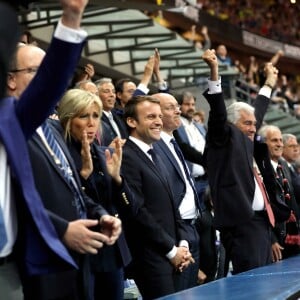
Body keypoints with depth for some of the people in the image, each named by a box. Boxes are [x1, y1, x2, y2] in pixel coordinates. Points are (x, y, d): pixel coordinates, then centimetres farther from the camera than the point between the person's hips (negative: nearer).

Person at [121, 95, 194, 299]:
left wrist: (181, 244, 7)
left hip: (171, 257, 9)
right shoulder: (126, 157, -12)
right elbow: (137, 212, -17)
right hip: (151, 258, -9)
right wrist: (171, 250, -11)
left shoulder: (154, 157, 19)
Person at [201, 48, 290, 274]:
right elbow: (218, 113, -15)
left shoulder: (248, 143, 21)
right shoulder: (226, 139, 0)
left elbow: (258, 112, 35)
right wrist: (214, 71, -25)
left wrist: (269, 83, 47)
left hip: (262, 222, 9)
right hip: (242, 223, -9)